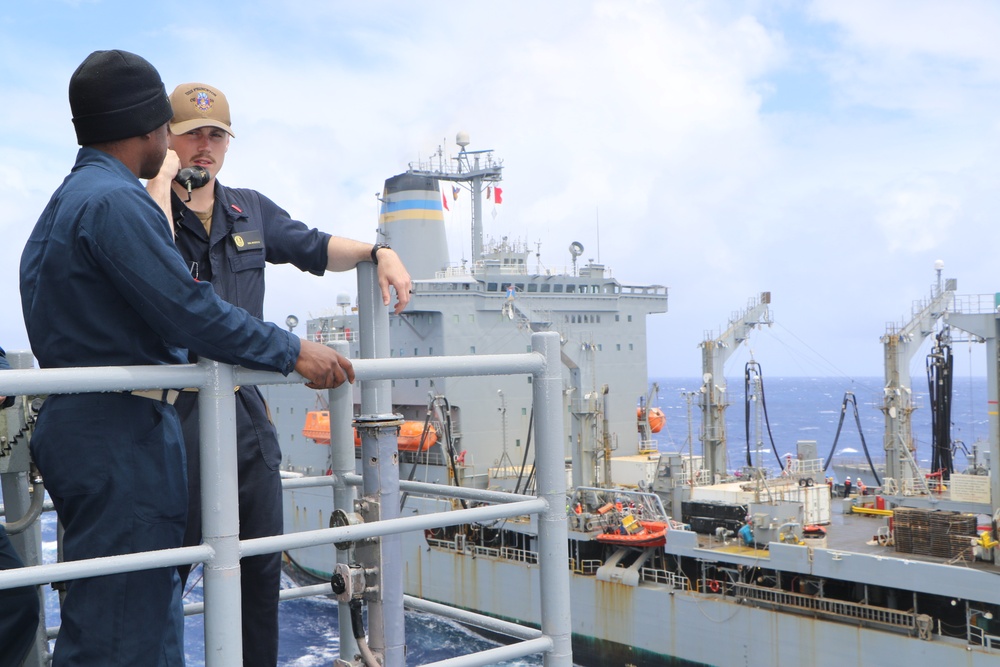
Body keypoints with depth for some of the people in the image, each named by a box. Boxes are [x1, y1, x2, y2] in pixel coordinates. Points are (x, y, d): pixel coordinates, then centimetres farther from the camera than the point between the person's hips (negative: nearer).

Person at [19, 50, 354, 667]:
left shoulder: (69, 200, 19)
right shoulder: (114, 201, -15)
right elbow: (191, 313, -20)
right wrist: (293, 352, -11)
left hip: (80, 424, 11)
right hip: (121, 436, -11)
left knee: (153, 611, 17)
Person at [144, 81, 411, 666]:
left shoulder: (252, 211, 14)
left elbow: (316, 248, 20)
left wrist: (378, 253, 6)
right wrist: (162, 180, -19)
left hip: (245, 406, 6)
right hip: (174, 409, -6)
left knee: (261, 562, 15)